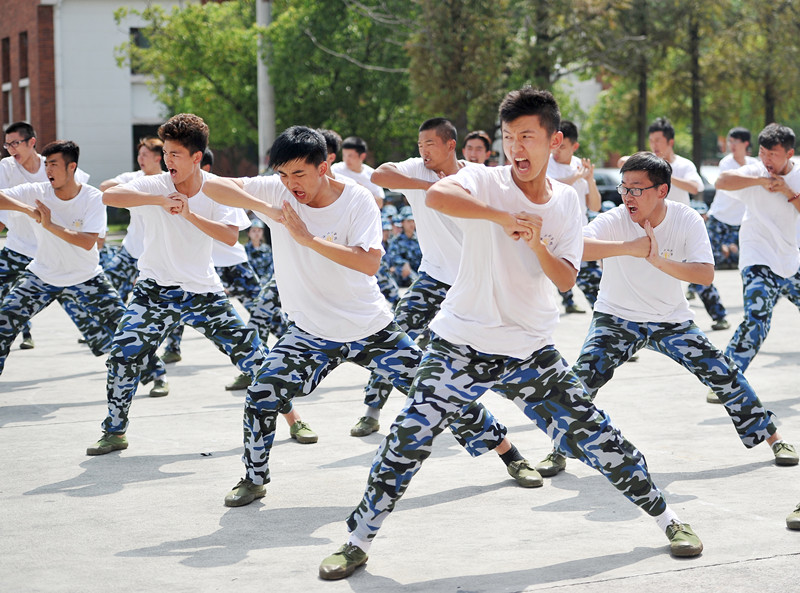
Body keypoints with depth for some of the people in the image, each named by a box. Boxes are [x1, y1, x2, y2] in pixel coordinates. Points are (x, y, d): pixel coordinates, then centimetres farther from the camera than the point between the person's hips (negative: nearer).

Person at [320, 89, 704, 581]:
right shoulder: (486, 182, -10)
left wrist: (537, 244, -21)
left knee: (596, 437, 2)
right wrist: (503, 216, -37)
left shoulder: (566, 200, 4)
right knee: (408, 440, -5)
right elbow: (437, 195, -32)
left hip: (532, 352, 3)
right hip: (463, 345, -3)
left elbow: (566, 280, -3)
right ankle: (358, 542, 11)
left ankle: (666, 518, 20)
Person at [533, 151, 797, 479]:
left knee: (724, 374, -4)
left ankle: (773, 438, 15)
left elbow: (706, 275, -25)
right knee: (582, 377, -21)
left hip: (672, 320, 1)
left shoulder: (688, 220, -15)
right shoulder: (614, 220, -21)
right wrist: (627, 247, -48)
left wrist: (659, 261, -38)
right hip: (617, 317, -1)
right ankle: (559, 451, -2)